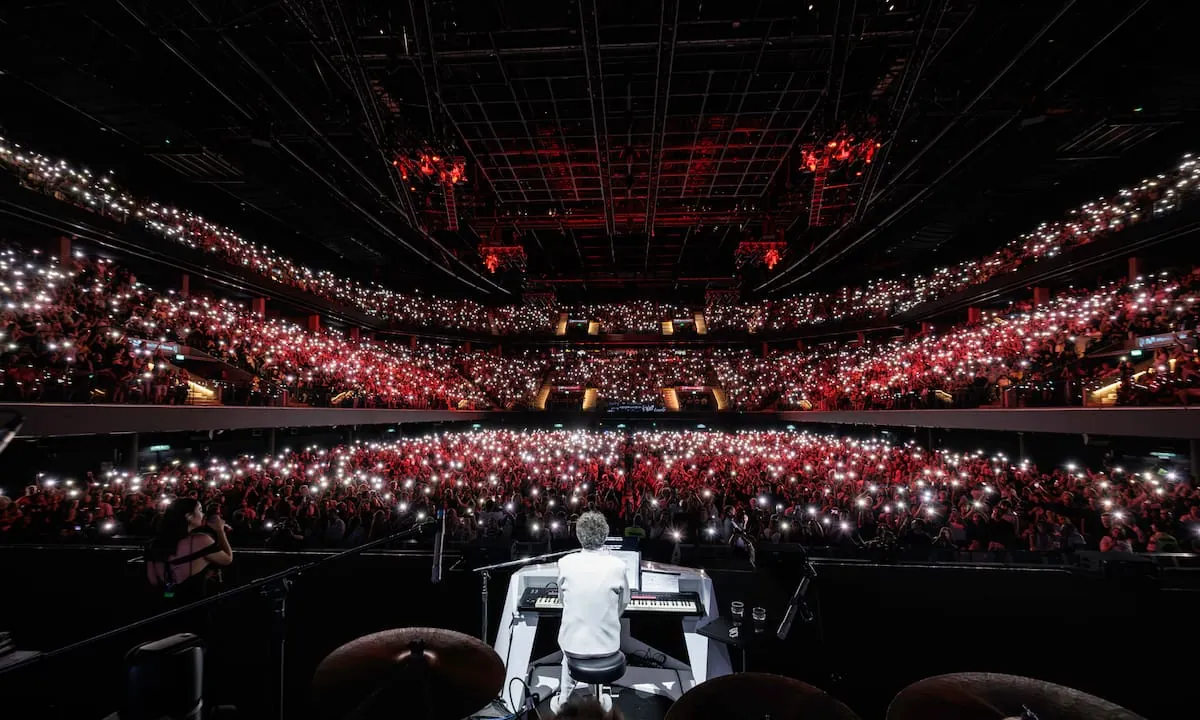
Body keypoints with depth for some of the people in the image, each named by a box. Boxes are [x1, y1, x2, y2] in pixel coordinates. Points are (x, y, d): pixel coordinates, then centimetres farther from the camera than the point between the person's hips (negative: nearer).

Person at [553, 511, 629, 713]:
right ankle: (599, 701, 43)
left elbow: (562, 597, 4)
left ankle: (563, 701, 42)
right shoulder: (618, 566, -16)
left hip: (573, 644, 1)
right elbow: (623, 605, 1)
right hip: (607, 645, 0)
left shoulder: (565, 563, -15)